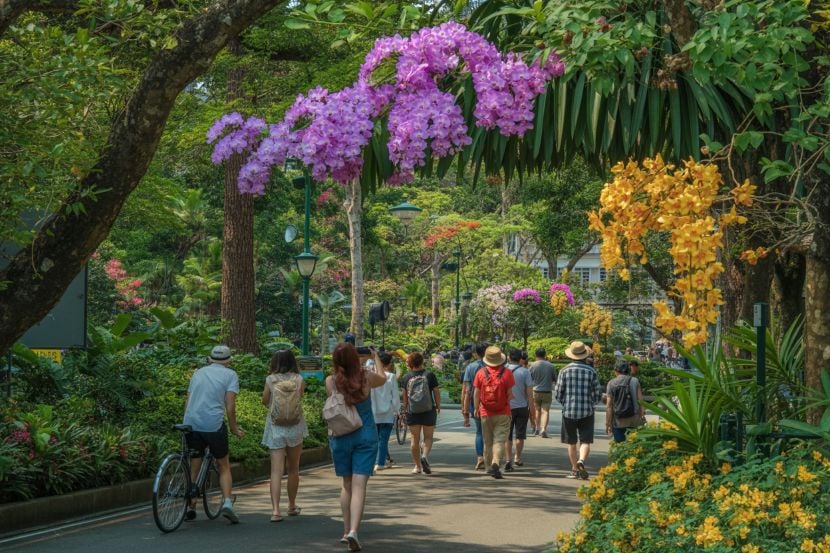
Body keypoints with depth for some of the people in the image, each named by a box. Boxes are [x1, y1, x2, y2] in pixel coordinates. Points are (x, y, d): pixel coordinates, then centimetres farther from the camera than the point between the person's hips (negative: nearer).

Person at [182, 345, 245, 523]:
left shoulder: (199, 372, 20)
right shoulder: (230, 375, 6)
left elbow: (187, 402, 19)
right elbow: (230, 406, -3)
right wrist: (234, 428, 7)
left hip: (191, 424, 3)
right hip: (214, 424, -3)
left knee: (194, 468, 13)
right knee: (224, 466, 10)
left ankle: (190, 507, 11)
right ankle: (227, 502, -7)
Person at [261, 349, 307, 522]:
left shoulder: (271, 380, -6)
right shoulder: (299, 380, -4)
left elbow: (265, 401, 5)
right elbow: (300, 397, 6)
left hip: (275, 428, -1)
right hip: (295, 428, 1)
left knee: (276, 470, -4)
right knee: (293, 469, 17)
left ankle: (275, 509, -17)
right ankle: (292, 506, 30)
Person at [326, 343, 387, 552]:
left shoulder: (331, 382, -9)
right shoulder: (366, 378, -9)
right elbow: (383, 379, 15)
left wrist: (342, 369, 14)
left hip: (341, 438, 1)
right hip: (366, 436, -1)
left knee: (347, 485, 17)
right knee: (359, 487, -5)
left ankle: (346, 531, 19)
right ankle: (353, 531, -21)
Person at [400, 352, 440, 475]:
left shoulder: (406, 377, -1)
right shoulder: (429, 375, -3)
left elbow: (404, 396, 3)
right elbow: (436, 392, 0)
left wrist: (405, 408, 17)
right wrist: (438, 406, 15)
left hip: (412, 412, 1)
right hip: (429, 410, -1)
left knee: (415, 439, 9)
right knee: (428, 437, 8)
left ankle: (418, 466, 12)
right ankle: (425, 455, -19)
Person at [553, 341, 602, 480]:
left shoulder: (564, 371, -4)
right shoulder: (591, 371, -2)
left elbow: (557, 393, -3)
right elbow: (598, 396, 0)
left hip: (568, 411, 1)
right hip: (587, 412, -1)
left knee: (571, 443, 12)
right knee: (585, 441, 0)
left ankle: (575, 469, 17)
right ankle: (581, 461, -25)